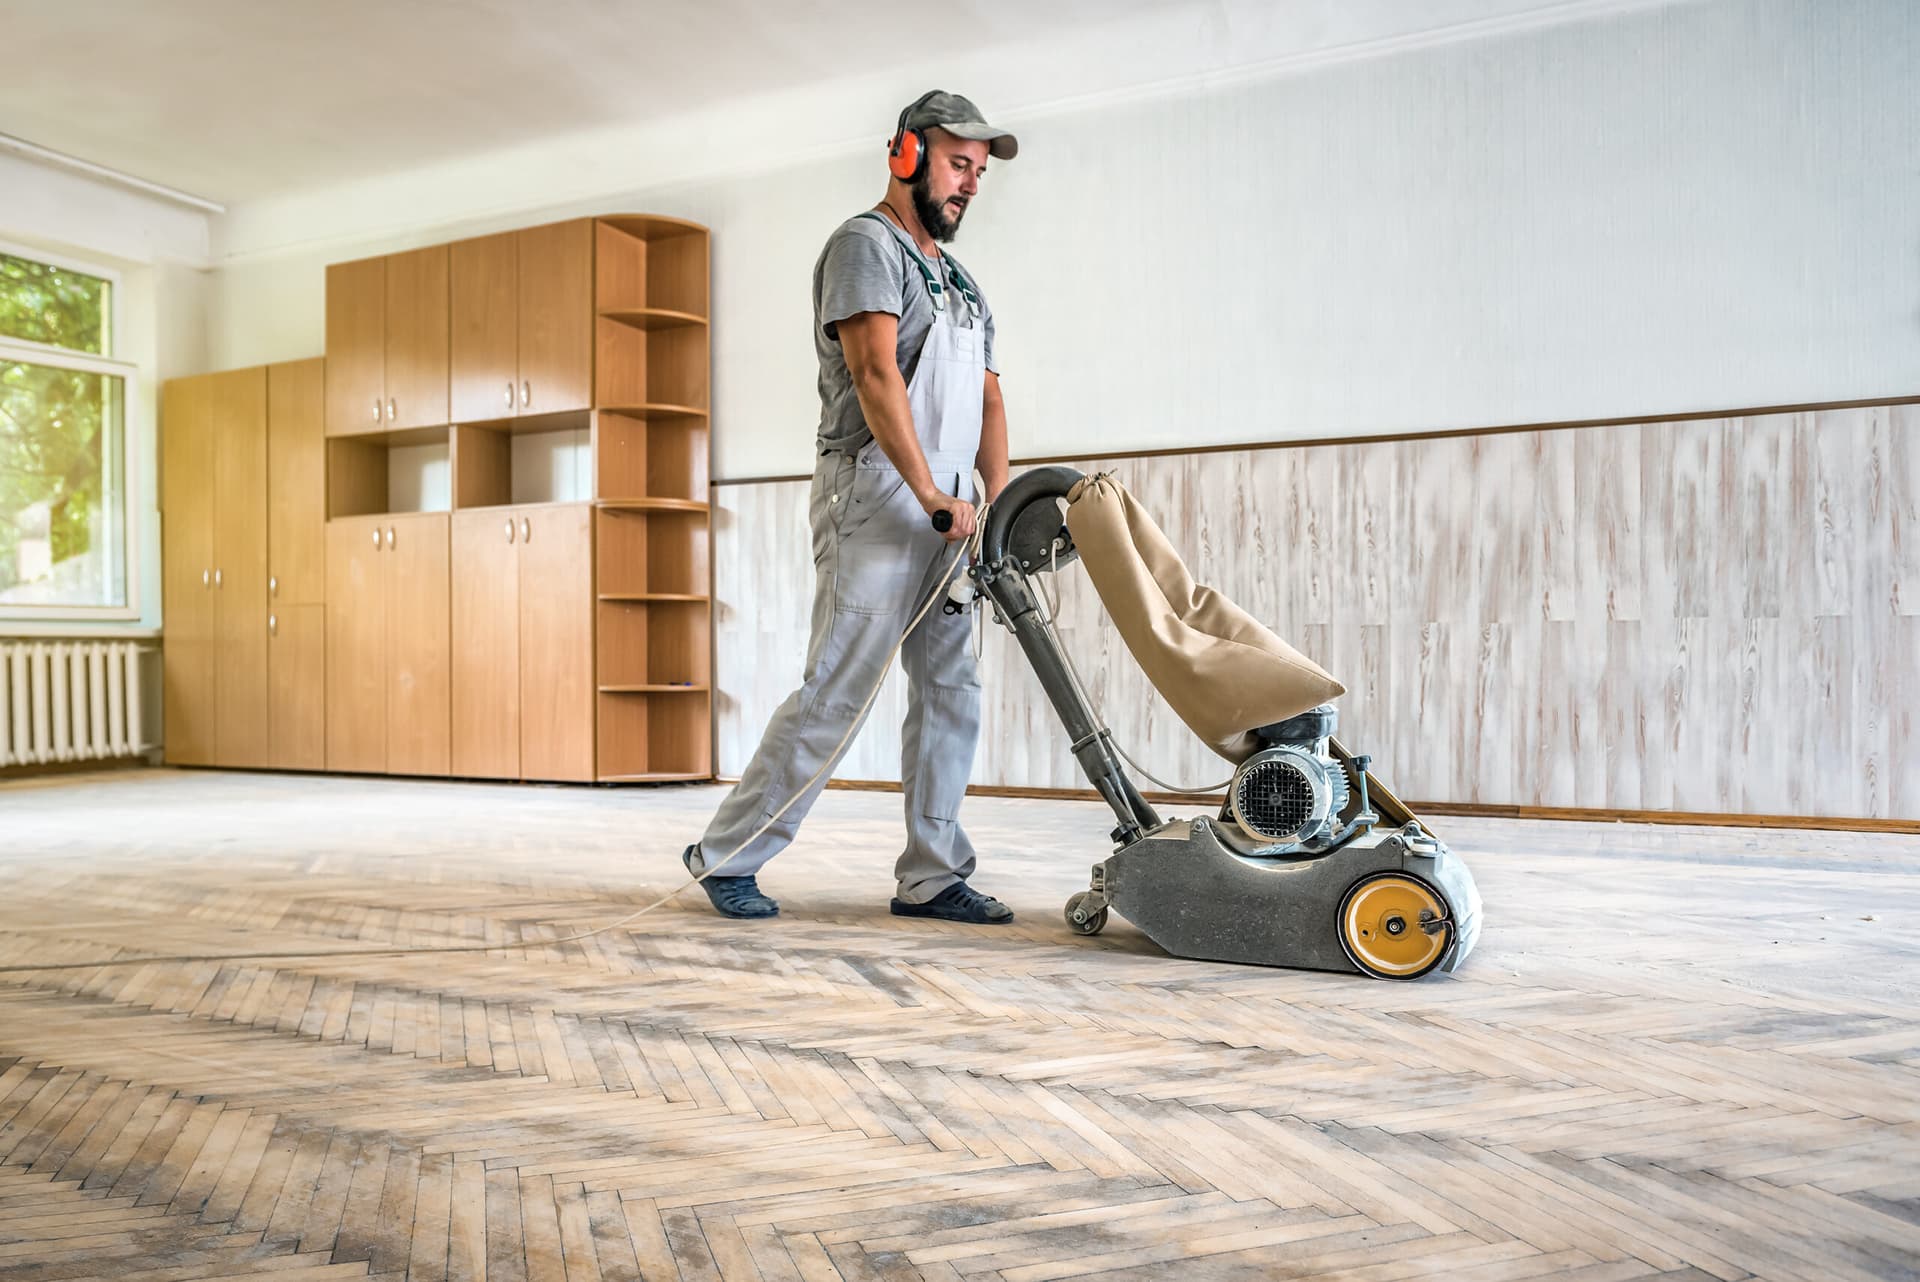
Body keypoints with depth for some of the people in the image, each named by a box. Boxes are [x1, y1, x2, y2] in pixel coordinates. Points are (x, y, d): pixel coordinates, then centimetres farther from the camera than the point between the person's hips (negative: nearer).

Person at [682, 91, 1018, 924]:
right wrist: (931, 493, -21)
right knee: (835, 693, -9)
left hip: (944, 512, 9)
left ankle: (931, 878, 11)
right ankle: (726, 855, 3)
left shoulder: (960, 282, 25)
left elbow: (987, 399, 18)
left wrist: (999, 502, 2)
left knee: (950, 692, 5)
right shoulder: (866, 244, -2)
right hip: (876, 498, -8)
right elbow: (875, 373, -15)